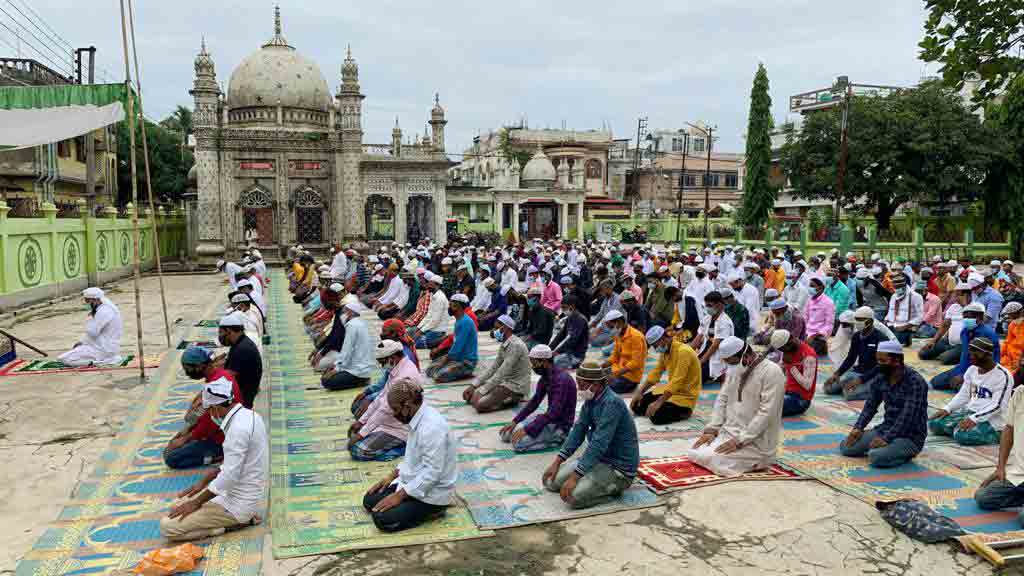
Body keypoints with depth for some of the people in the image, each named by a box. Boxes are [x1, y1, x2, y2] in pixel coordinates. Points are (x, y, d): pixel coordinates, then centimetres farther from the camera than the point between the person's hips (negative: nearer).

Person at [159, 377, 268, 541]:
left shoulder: (238, 427, -25)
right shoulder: (248, 415, 6)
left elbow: (229, 476, -24)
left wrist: (196, 502, -12)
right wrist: (204, 481, 17)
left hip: (239, 502, -10)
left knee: (167, 527, -10)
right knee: (176, 507, 18)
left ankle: (232, 523, -5)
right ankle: (242, 518, 9)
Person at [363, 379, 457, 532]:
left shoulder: (432, 427, -29)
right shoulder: (418, 418, 1)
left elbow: (432, 472, -28)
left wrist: (399, 495, -21)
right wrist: (392, 475, 9)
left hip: (431, 492, -10)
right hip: (414, 481, 10)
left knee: (382, 519, -16)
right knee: (369, 501, 7)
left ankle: (433, 509, -1)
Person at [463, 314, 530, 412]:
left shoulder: (515, 345, -22)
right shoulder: (504, 345, 9)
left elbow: (501, 373, -26)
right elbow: (493, 367, 9)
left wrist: (481, 392, -25)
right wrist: (473, 385, 0)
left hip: (516, 386, -10)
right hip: (506, 381, 10)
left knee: (479, 404, -20)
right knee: (470, 396, 4)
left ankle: (511, 400, -4)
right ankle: (509, 398, 7)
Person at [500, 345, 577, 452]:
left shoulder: (561, 379, -26)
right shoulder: (545, 376, 3)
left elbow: (554, 413, -30)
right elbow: (535, 401, 11)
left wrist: (527, 430, -30)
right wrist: (514, 421, 2)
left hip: (560, 425, -9)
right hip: (549, 418, 9)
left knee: (518, 443, -22)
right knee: (506, 434, 5)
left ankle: (556, 439, -6)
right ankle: (550, 437, 9)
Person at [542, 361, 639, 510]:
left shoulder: (611, 403, -26)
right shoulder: (591, 399, 1)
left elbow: (599, 444, -31)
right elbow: (578, 431, 5)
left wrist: (574, 476, -29)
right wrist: (557, 462, -1)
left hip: (619, 466, -9)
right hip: (597, 457, 9)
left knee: (573, 496, -25)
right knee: (551, 481, 5)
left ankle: (614, 488, -1)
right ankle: (605, 484, 15)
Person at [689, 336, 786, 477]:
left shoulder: (772, 372, -17)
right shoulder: (735, 369, 8)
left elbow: (766, 413, -22)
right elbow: (722, 400, 10)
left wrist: (740, 441, -24)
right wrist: (711, 430, -3)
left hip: (756, 441, -8)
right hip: (728, 433, 8)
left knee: (709, 458, -22)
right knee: (694, 452, -6)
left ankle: (757, 459, 1)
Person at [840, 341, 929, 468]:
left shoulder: (915, 382, -20)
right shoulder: (880, 379, 2)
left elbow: (907, 416, -26)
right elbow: (870, 406, 8)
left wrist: (886, 439, -31)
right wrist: (858, 428, -7)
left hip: (911, 436, -7)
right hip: (885, 429, 7)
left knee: (876, 458, -31)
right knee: (846, 447, -7)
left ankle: (906, 453, -1)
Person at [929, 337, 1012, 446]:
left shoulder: (1003, 375, -14)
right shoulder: (972, 370, 7)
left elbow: (997, 406, -19)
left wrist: (974, 419, -27)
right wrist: (947, 409, -2)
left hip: (991, 419, -6)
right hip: (969, 411, 6)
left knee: (962, 435, -32)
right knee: (934, 423, -13)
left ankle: (997, 434, -5)